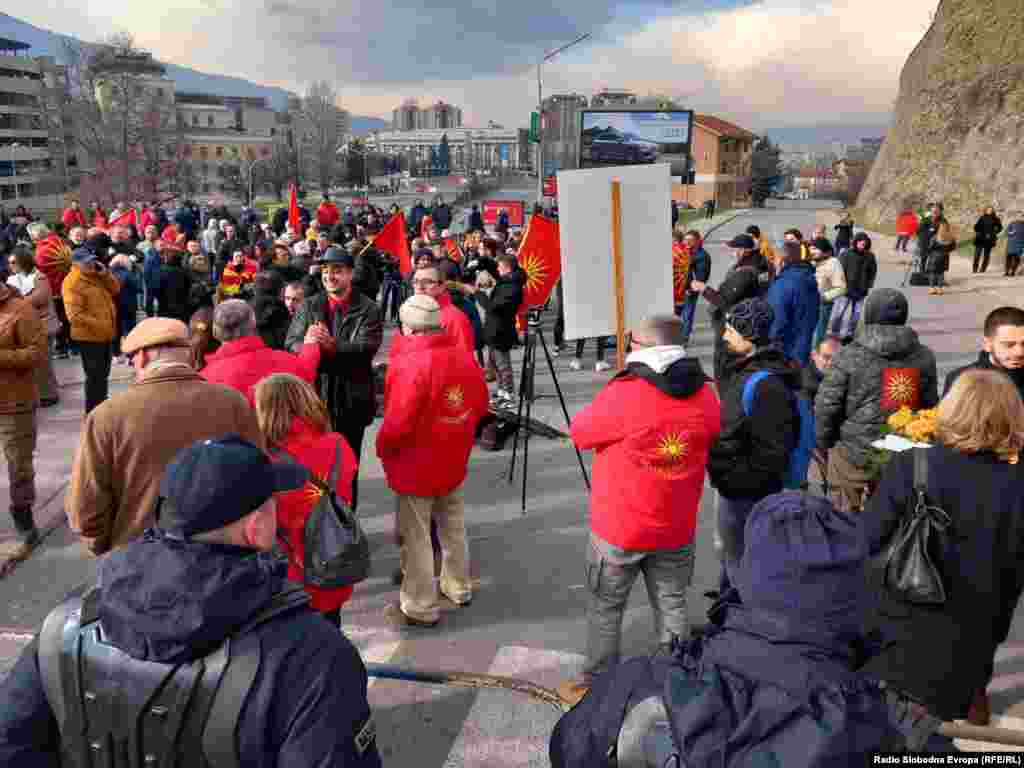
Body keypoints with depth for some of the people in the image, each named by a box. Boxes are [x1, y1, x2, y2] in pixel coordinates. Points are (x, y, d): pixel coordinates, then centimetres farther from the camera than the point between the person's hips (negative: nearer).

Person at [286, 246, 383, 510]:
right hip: (314, 393, 2)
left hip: (352, 397, -2)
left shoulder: (367, 308, -2)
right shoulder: (308, 306, 8)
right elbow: (290, 344, -3)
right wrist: (306, 343, -27)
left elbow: (367, 348, -15)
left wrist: (333, 345, -31)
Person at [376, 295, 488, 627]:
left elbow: (397, 424, -24)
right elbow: (480, 406, 9)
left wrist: (383, 449, -5)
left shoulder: (408, 364, -24)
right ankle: (458, 587, 38)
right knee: (453, 526, 22)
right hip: (454, 462, 7)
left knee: (415, 537, 6)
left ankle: (420, 607, 16)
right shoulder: (466, 358, -1)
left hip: (416, 466, -7)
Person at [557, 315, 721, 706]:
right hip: (677, 529, 4)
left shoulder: (623, 395, -23)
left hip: (620, 528, -4)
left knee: (605, 608, 14)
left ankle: (596, 685, 29)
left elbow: (579, 432, -7)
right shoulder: (705, 396, -7)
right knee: (672, 607, 19)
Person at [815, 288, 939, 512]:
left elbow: (826, 405, -8)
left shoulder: (850, 355, -10)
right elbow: (930, 405, 10)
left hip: (856, 458, -3)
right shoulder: (923, 356, 3)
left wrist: (825, 443, 7)